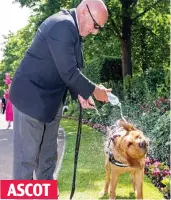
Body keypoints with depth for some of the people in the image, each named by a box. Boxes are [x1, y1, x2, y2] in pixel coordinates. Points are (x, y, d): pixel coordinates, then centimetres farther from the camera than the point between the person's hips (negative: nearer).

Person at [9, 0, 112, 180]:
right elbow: (68, 72, -24)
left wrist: (79, 94, 0)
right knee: (27, 157, -1)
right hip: (32, 98, -10)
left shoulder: (71, 28, 9)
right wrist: (93, 90, -12)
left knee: (48, 156, 16)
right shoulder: (62, 25, -22)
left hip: (50, 100, 10)